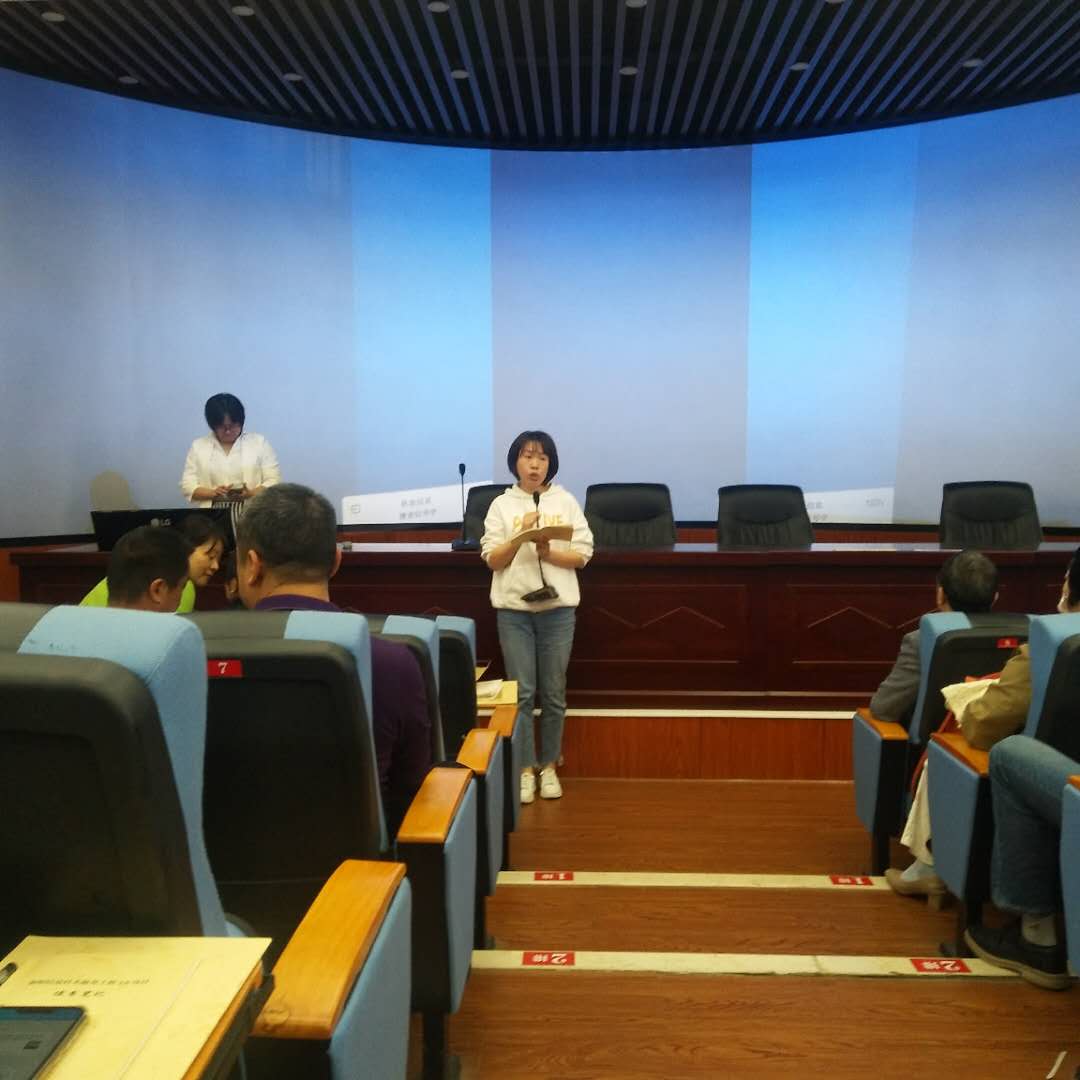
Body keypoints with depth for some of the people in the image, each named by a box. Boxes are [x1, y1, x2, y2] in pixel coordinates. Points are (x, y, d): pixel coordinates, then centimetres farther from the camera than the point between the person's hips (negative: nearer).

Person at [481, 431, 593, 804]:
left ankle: (548, 766, 21)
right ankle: (525, 769, 12)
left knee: (553, 693, 7)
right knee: (521, 692, 1)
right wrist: (522, 535, -15)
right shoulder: (501, 505, 3)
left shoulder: (566, 502, 4)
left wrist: (548, 553, -16)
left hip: (558, 608, 1)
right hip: (513, 608, 0)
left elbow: (582, 555, 0)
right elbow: (492, 560, -2)